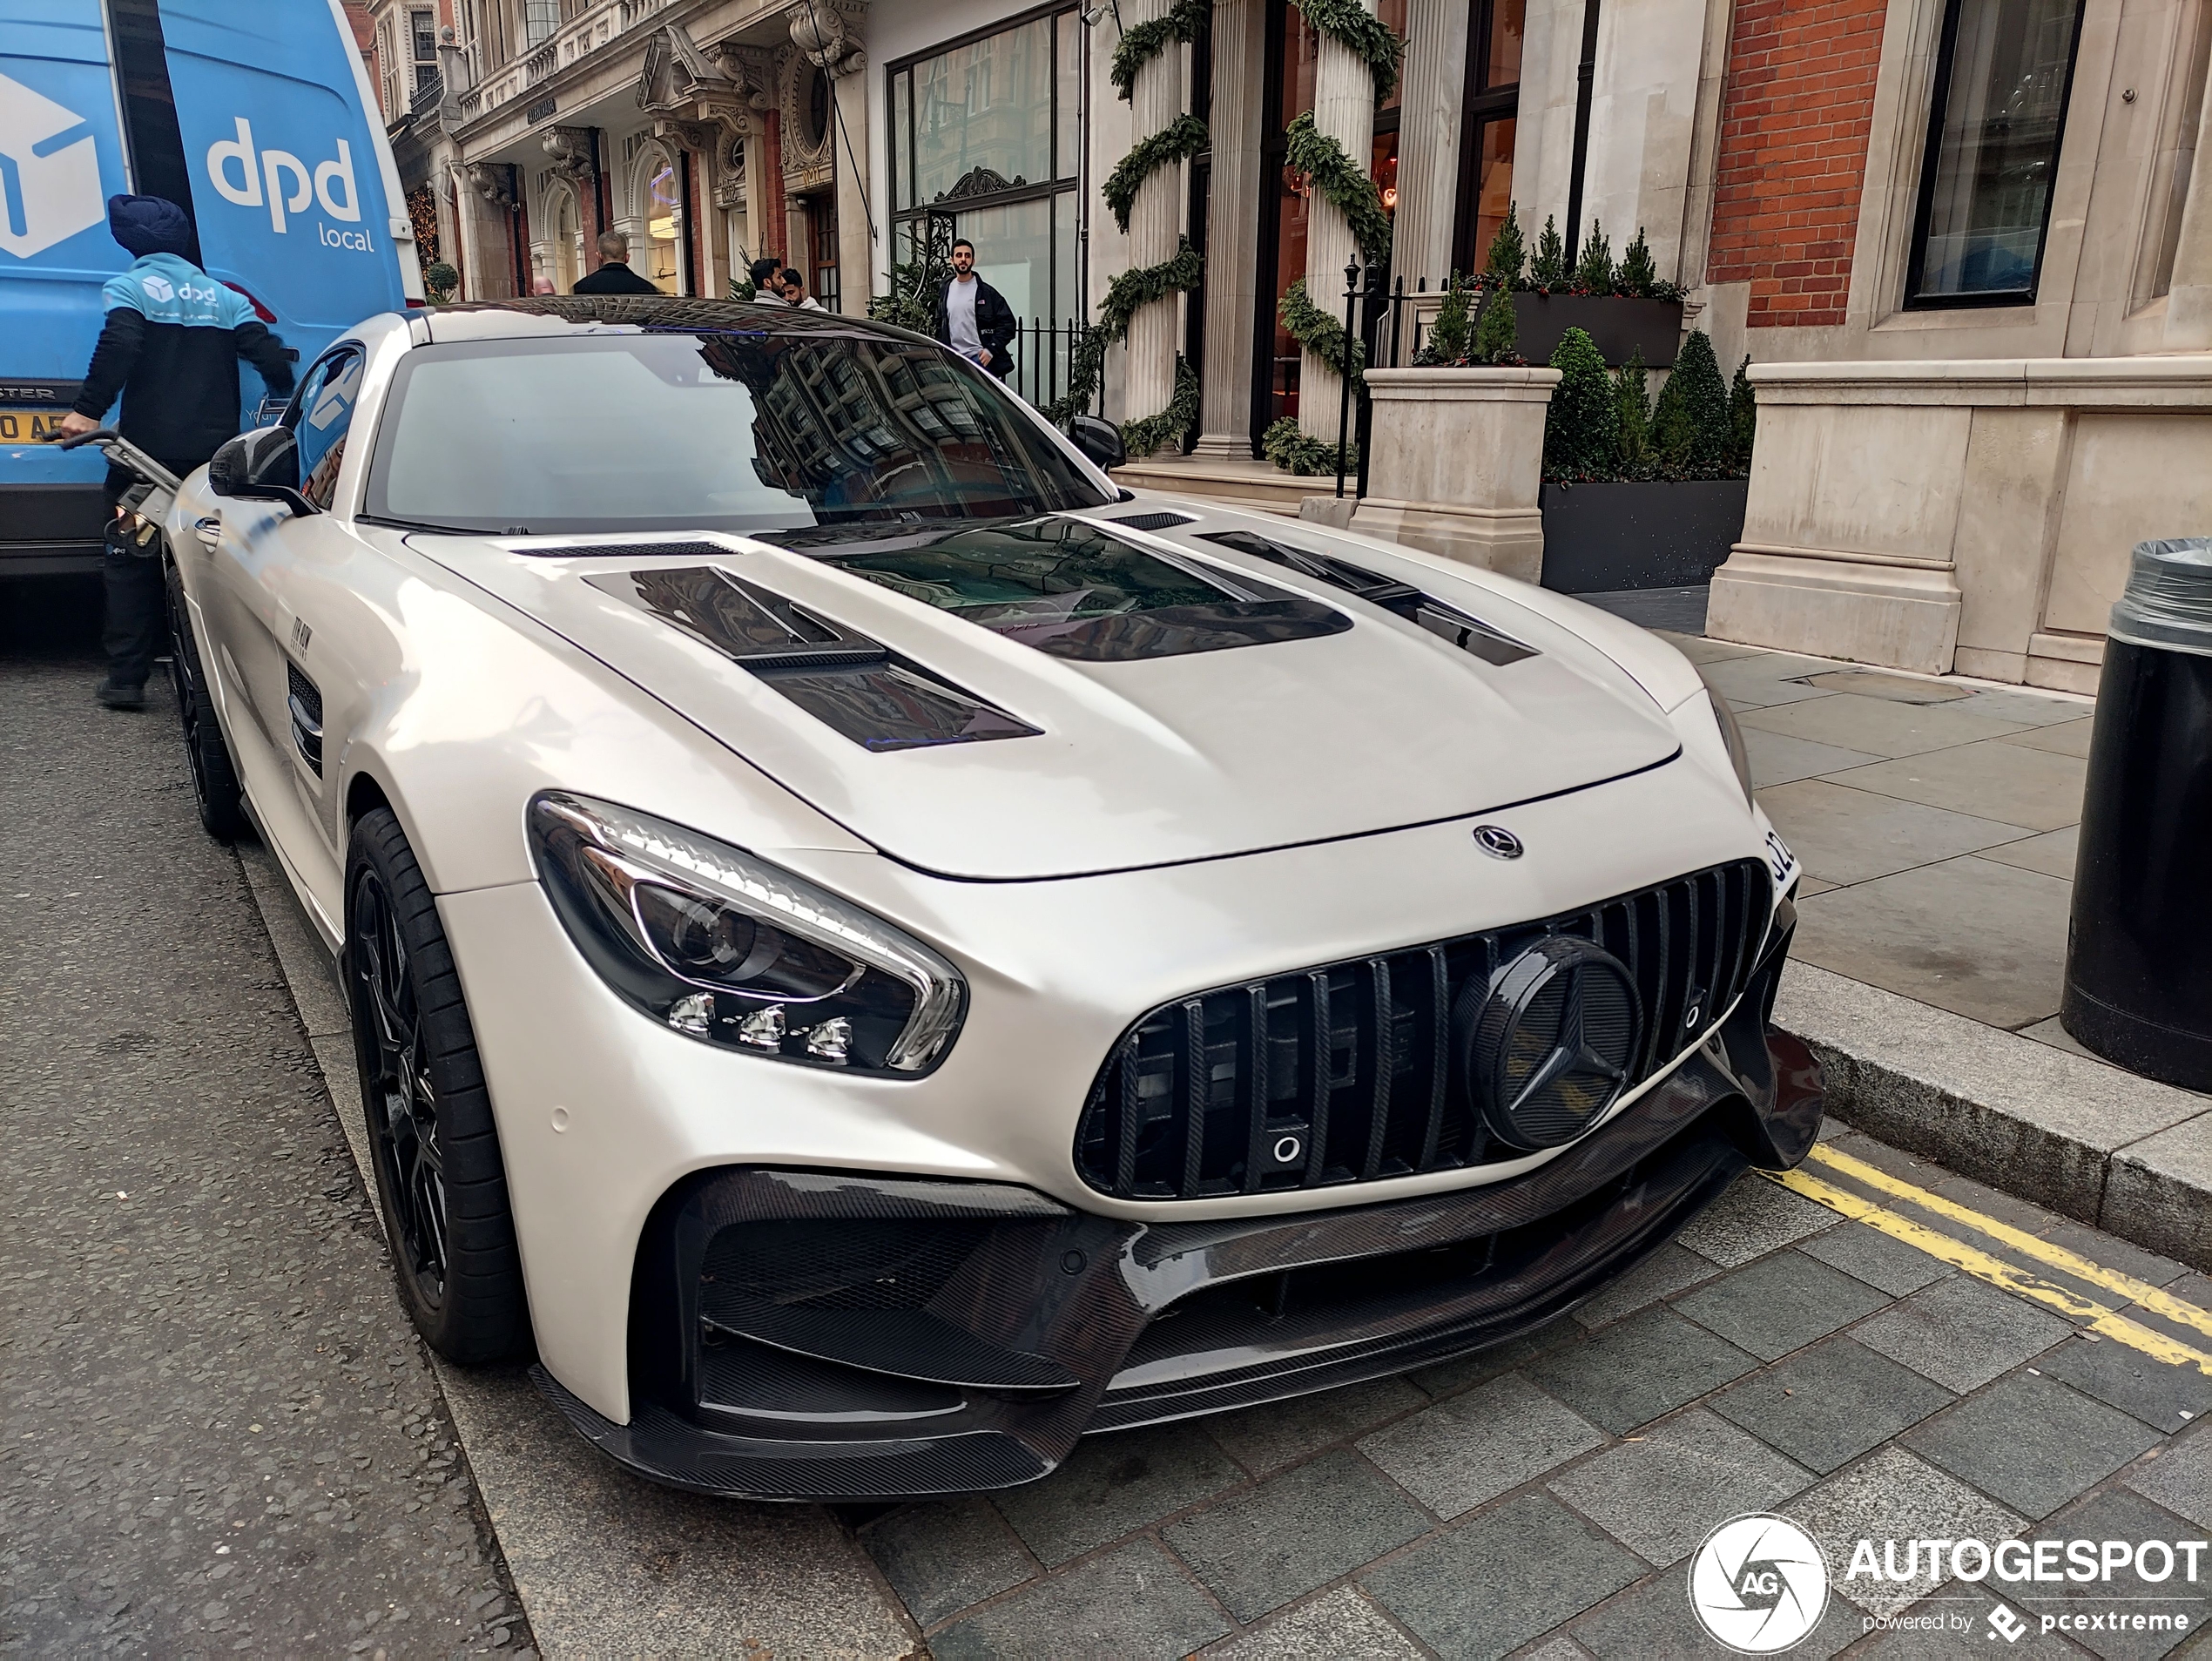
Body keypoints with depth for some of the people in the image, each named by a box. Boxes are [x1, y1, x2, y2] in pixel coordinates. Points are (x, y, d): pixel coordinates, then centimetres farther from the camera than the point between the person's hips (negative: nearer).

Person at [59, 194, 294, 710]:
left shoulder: (129, 288, -1)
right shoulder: (224, 296, 12)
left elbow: (119, 347, -18)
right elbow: (270, 357, 5)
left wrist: (87, 410, -18)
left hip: (148, 450, -3)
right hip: (215, 452, 4)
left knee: (132, 562, 4)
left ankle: (126, 679, 1)